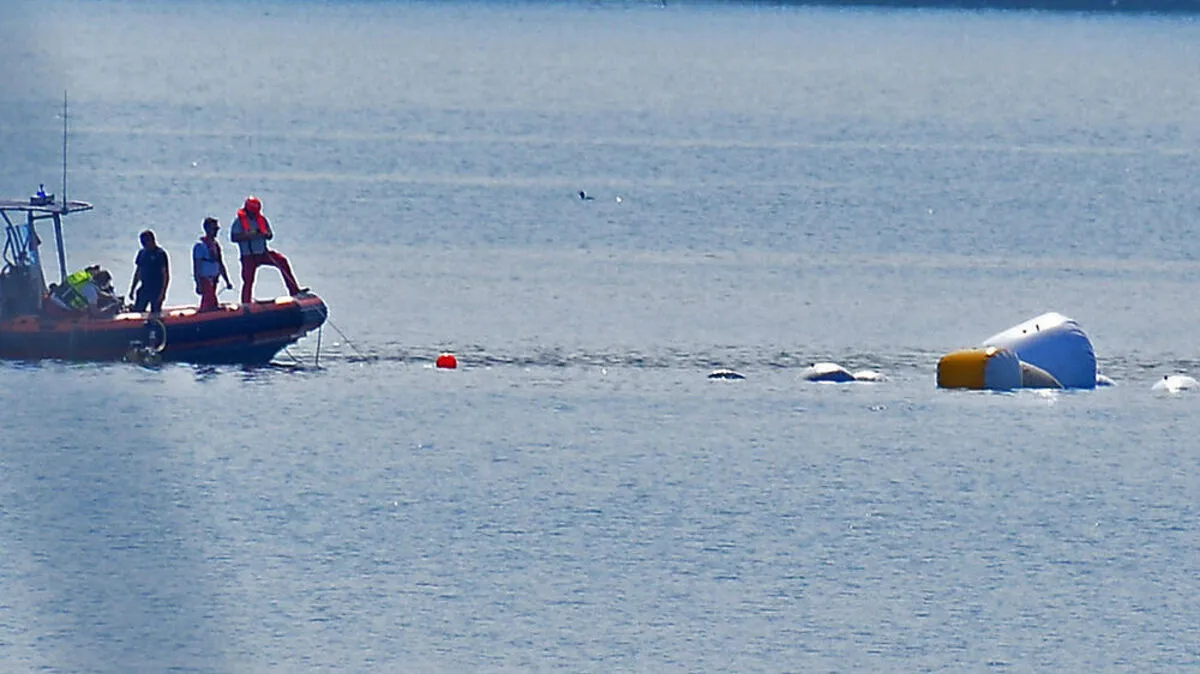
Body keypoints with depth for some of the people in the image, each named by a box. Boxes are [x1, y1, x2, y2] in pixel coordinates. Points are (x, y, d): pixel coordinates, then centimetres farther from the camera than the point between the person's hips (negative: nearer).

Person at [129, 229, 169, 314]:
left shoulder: (160, 254, -9)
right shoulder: (142, 253, 9)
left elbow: (166, 275, -10)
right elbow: (138, 272, 17)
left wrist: (163, 292, -16)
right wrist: (132, 289, 15)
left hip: (156, 290, -6)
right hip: (144, 289, 6)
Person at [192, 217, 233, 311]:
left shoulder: (216, 245, 14)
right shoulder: (200, 246, -11)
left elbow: (220, 265, 20)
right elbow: (196, 267, -14)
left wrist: (227, 281, 18)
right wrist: (198, 285, -20)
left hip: (213, 280, 8)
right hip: (204, 279, -8)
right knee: (211, 304, -15)